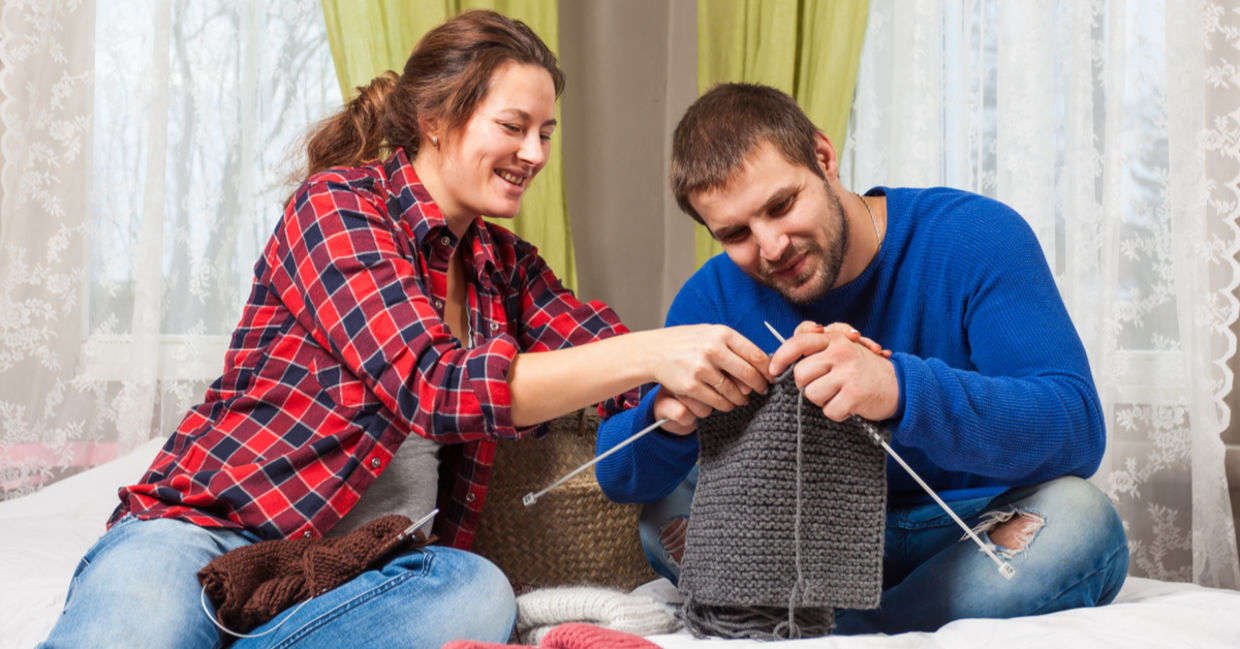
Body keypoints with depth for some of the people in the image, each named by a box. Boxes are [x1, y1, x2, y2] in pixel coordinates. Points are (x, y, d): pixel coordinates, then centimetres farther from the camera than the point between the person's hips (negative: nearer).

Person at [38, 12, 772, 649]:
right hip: (212, 526, -6)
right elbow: (435, 385, -19)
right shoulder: (337, 204, -6)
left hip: (370, 571, 7)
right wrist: (648, 353, -26)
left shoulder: (508, 264, 16)